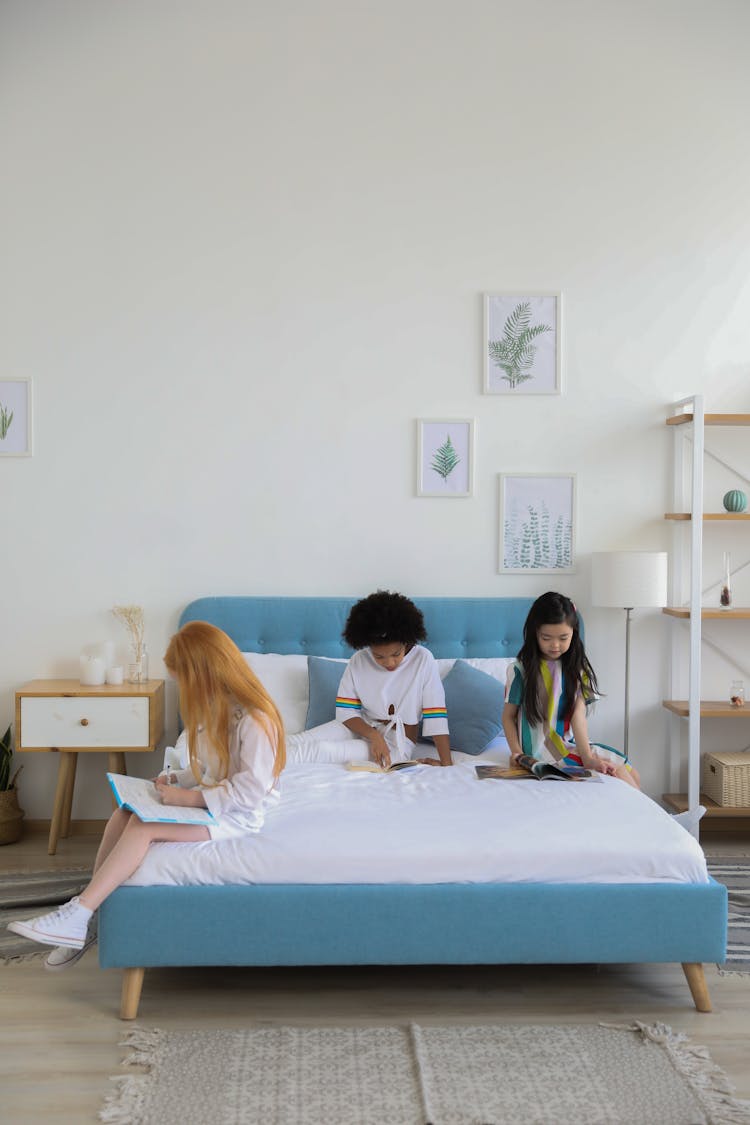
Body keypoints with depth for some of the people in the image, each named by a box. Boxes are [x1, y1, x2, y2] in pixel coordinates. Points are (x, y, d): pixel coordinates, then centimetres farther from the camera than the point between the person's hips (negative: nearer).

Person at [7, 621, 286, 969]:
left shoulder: (255, 721, -22)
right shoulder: (216, 709, 8)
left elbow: (249, 793, -25)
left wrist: (189, 797, -23)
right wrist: (176, 778, 1)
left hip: (236, 815, -9)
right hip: (209, 800, 9)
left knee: (143, 825, -25)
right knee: (124, 812, -12)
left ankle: (76, 917, -22)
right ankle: (88, 919, -10)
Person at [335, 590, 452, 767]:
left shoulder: (423, 660, -13)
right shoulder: (358, 661, -6)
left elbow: (436, 716, -15)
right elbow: (345, 711, -7)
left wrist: (447, 763, -20)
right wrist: (373, 736, -25)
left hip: (398, 737, -3)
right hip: (362, 727, 3)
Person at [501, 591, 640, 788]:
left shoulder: (576, 668, 4)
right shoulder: (520, 670, -5)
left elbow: (578, 714, -8)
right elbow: (508, 715, 1)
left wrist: (587, 757, -21)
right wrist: (517, 752, -14)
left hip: (570, 745, 5)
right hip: (541, 749, -4)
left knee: (631, 775, -6)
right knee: (615, 770, -17)